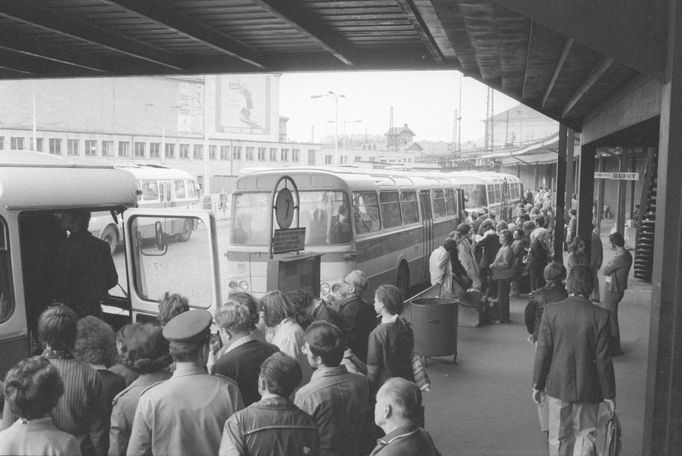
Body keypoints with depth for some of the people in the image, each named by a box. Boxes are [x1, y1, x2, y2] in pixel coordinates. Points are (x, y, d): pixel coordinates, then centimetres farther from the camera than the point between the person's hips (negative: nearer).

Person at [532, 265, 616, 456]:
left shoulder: (551, 311, -11)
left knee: (559, 439, 15)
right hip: (588, 389, -1)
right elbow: (603, 359, -9)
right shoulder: (600, 316, -12)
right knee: (586, 437, 14)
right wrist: (609, 394, 2)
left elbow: (543, 352, -7)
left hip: (558, 386, 1)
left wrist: (538, 384, 4)